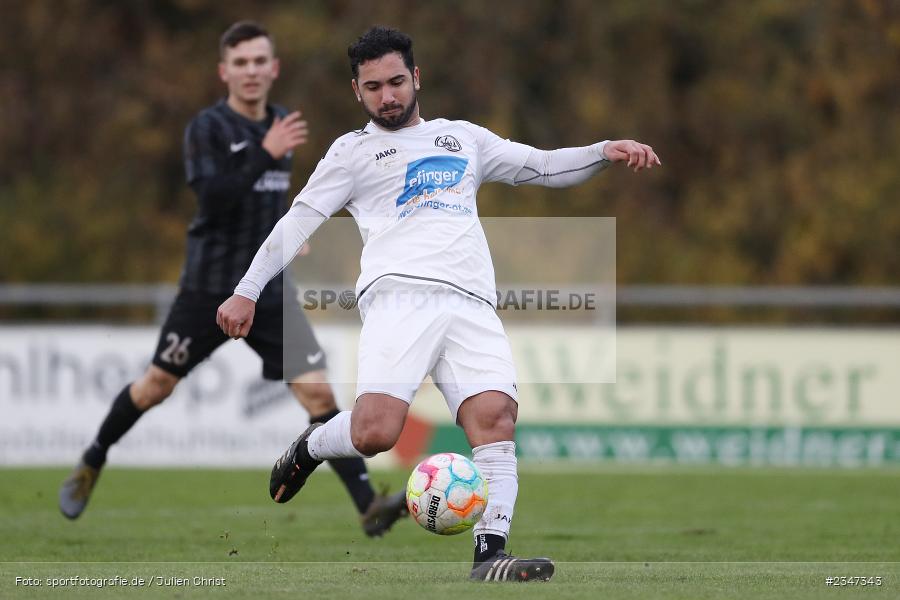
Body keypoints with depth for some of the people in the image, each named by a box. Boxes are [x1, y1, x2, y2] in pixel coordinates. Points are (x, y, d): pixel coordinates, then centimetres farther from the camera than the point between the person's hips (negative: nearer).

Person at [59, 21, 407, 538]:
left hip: (269, 291, 4)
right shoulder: (208, 127, -9)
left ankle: (369, 506, -16)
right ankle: (91, 467, 35)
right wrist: (266, 153, -29)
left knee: (318, 391, -10)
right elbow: (213, 198, -24)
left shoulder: (279, 123, 9)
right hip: (210, 287, -4)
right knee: (157, 385, 10)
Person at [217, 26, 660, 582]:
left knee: (495, 417, -22)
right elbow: (300, 220, 15)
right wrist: (247, 291, 7)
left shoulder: (463, 137, 29)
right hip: (399, 293, -3)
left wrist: (605, 152, 12)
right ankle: (310, 448, 10)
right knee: (375, 431, -23)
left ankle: (491, 552, -26)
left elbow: (541, 166, 29)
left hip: (472, 304, 3)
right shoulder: (354, 151, 20)